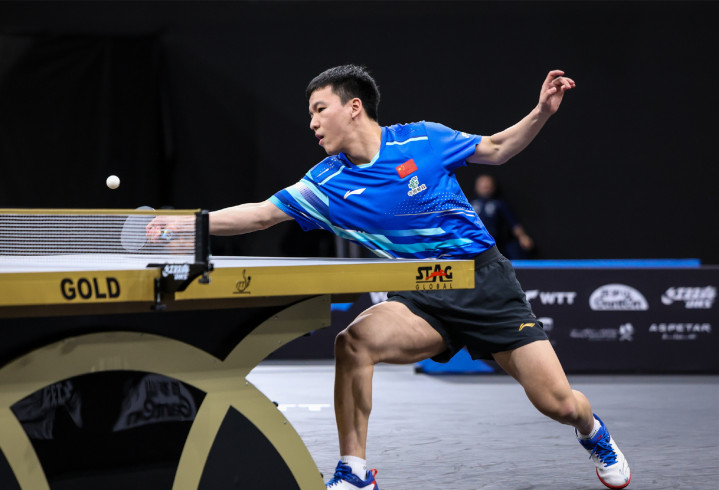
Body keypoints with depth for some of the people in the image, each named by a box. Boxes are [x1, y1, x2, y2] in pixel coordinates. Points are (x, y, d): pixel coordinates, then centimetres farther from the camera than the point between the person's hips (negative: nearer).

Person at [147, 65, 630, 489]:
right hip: (422, 299, 2)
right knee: (353, 342, -29)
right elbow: (261, 213, 1)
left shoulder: (423, 139, -6)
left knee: (558, 403, -8)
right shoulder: (327, 185, -1)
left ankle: (592, 430, 32)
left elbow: (496, 150, 7)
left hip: (486, 281, -2)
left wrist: (542, 112, -6)